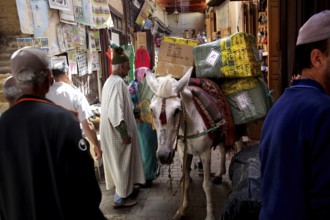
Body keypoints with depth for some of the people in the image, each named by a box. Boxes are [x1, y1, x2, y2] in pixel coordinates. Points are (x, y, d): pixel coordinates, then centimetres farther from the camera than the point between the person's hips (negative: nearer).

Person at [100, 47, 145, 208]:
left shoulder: (111, 80, 10)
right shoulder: (118, 82, -22)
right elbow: (116, 112, -28)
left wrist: (133, 111, 24)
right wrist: (125, 133, -22)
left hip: (112, 130, 10)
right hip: (118, 132, -10)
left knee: (119, 163, 21)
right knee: (122, 163, 4)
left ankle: (123, 191, 37)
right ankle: (120, 198, 18)